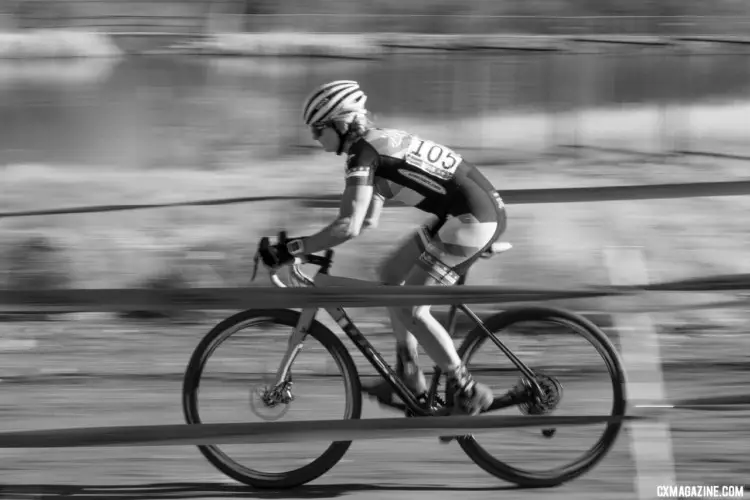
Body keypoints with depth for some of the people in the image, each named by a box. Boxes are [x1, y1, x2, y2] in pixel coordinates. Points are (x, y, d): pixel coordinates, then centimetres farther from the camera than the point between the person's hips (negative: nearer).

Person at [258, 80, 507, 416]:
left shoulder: (363, 154, -12)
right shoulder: (381, 142, 17)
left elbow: (348, 227, -23)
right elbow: (368, 220, 24)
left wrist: (292, 249, -17)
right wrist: (310, 244, 20)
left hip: (472, 219, -10)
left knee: (409, 310, -6)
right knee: (391, 274, 18)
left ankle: (468, 393, 3)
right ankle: (408, 377, 22)